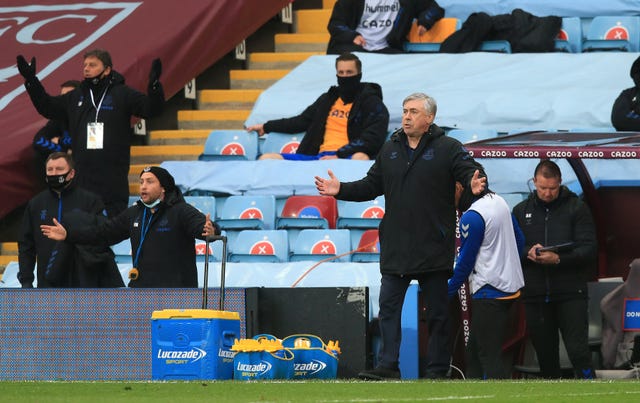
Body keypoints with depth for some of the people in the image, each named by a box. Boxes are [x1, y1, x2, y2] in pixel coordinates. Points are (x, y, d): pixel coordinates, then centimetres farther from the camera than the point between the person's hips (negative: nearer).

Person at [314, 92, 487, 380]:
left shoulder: (448, 148, -4)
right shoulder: (390, 150, 12)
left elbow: (470, 172, -12)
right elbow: (372, 186, 16)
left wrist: (475, 186, -35)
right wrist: (340, 190, 4)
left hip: (434, 247, -5)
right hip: (395, 247, 5)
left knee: (437, 311, 3)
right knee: (388, 306, 1)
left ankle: (437, 369, 9)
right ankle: (387, 365, 2)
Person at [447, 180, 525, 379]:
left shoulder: (471, 217, -18)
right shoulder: (499, 202, 9)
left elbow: (465, 263, -13)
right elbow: (519, 241, 17)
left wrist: (445, 295, -3)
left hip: (489, 293, -9)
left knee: (489, 356, -8)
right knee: (474, 350, 13)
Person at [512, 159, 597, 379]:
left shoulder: (577, 208, 3)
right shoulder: (521, 211, 13)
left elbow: (589, 250, -4)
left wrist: (558, 259, -18)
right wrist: (528, 253, -10)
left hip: (570, 293, -3)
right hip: (535, 295, 4)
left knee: (579, 352, -11)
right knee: (545, 355, 8)